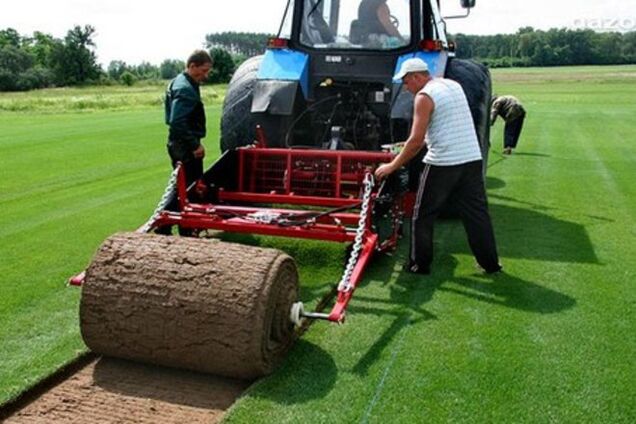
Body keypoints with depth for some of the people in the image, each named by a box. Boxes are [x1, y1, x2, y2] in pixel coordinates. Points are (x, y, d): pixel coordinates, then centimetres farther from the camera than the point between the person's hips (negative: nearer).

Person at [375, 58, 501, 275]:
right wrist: (423, 143, 24)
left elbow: (416, 140, -14)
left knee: (423, 216, 7)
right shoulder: (454, 85, 14)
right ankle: (490, 262, 19)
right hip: (472, 159, 7)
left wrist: (392, 166, -6)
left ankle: (419, 264, 14)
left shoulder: (424, 96, -9)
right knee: (477, 213, 13)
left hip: (442, 164, -7)